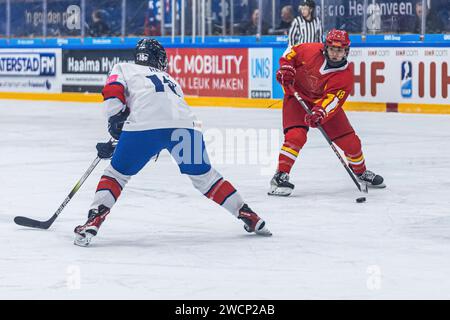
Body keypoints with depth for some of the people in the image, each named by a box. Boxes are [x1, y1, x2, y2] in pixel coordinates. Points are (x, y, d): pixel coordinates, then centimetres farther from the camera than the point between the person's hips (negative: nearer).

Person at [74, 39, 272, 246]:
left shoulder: (123, 69, 30)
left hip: (144, 124, -4)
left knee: (117, 174, 13)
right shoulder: (170, 81, 42)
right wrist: (115, 148, 41)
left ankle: (94, 220, -4)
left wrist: (116, 120, 13)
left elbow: (112, 91, 6)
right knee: (204, 176, 22)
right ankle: (247, 215, 22)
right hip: (185, 124, 4)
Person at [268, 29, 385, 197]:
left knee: (350, 141, 3)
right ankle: (280, 176, -21)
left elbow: (331, 100, -30)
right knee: (296, 136, -26)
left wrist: (319, 113, -47)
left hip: (324, 103, 2)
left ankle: (361, 172, 31)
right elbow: (291, 52, 0)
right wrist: (285, 68, -16)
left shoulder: (345, 76, -20)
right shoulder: (311, 51, -20)